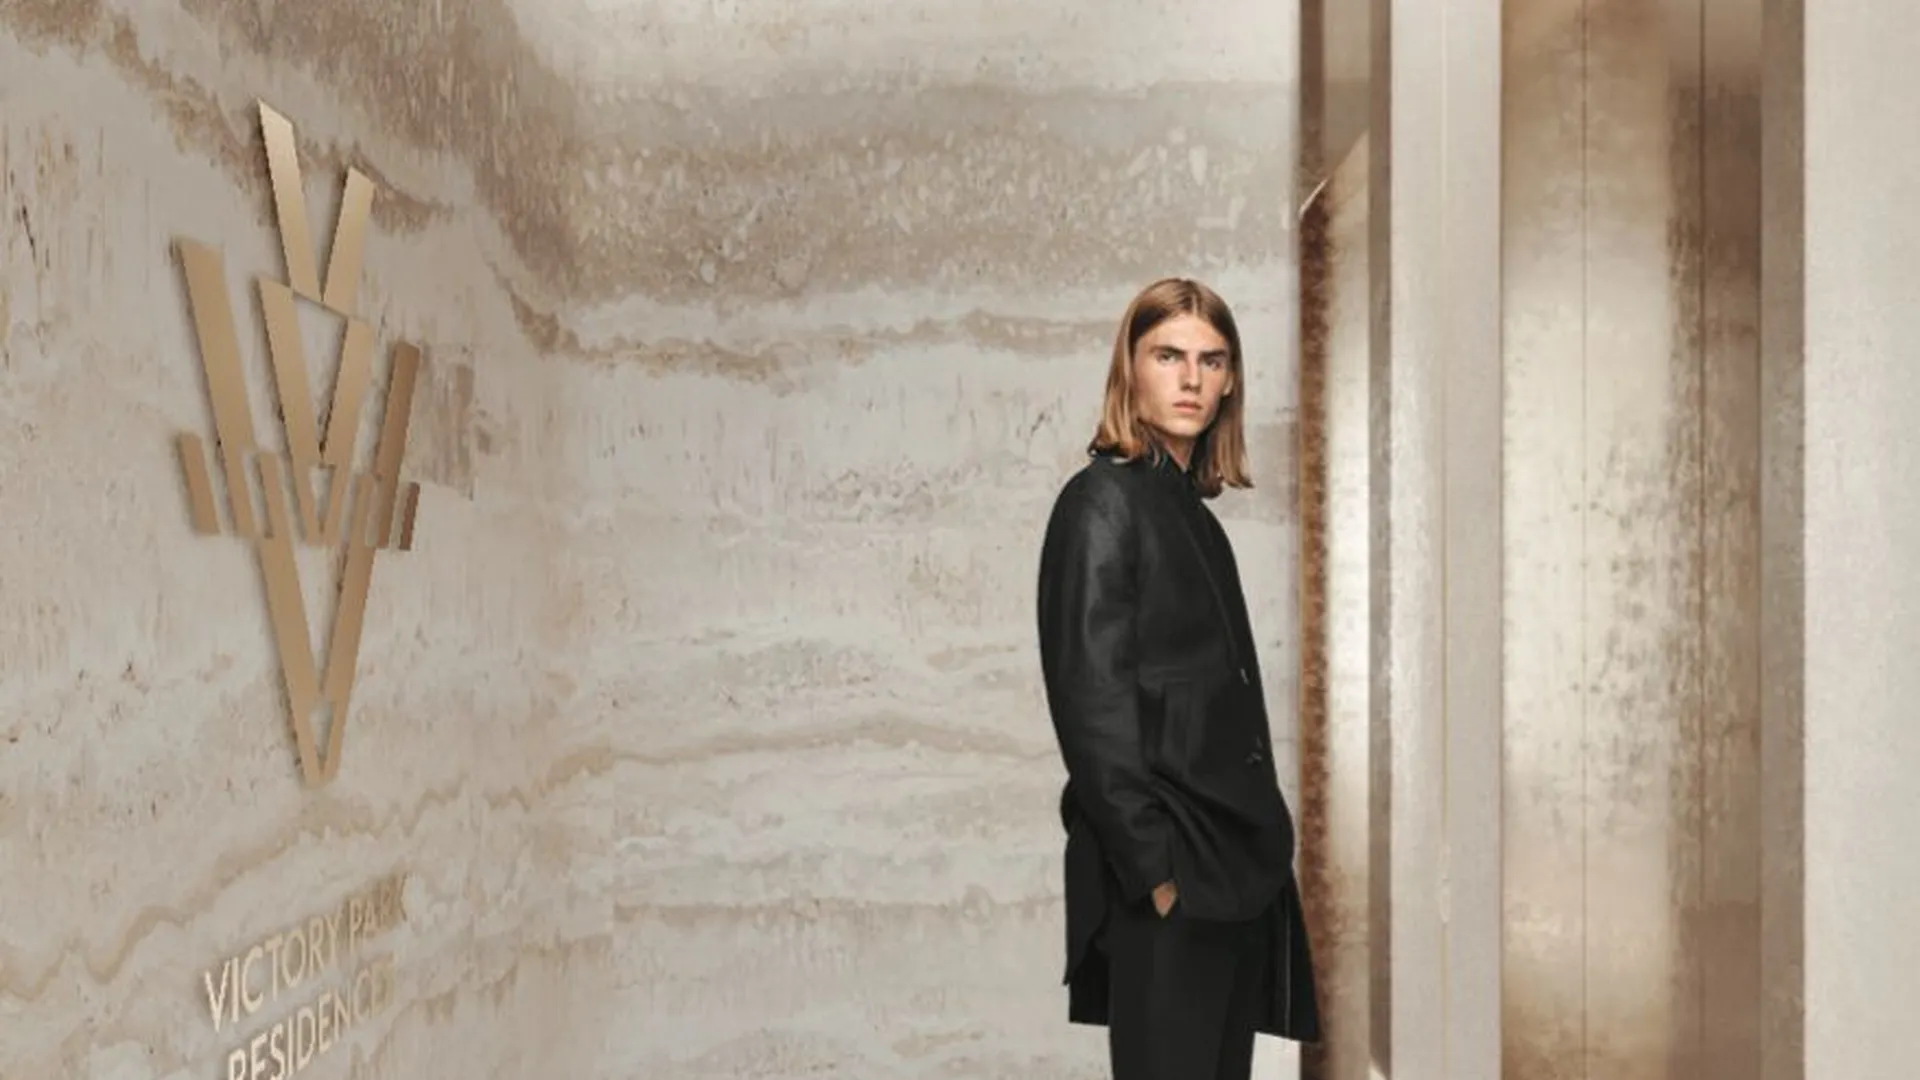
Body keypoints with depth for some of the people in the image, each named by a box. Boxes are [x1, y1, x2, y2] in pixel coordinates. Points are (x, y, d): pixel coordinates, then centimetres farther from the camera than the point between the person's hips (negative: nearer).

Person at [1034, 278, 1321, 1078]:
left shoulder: (1193, 514, 16)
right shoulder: (1102, 500, -8)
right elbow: (1091, 700, -15)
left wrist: (1251, 855, 11)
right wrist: (1154, 865, -19)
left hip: (1231, 864, 8)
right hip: (1166, 874, -8)